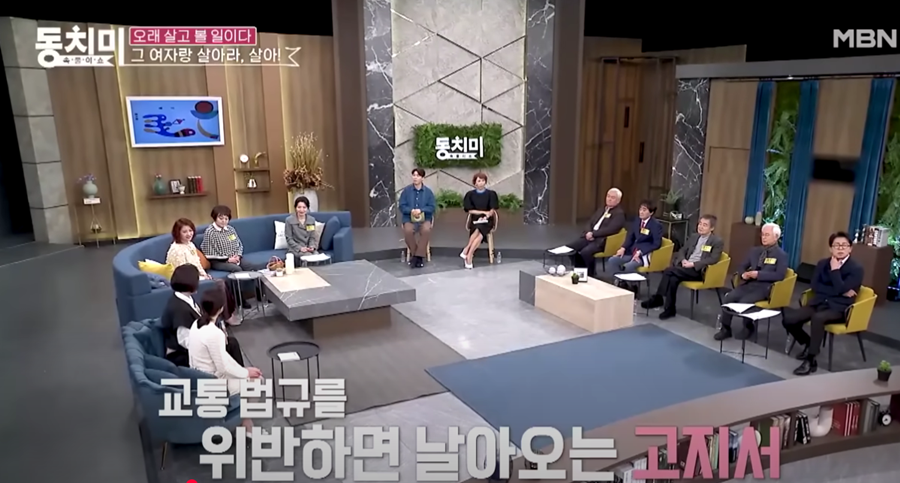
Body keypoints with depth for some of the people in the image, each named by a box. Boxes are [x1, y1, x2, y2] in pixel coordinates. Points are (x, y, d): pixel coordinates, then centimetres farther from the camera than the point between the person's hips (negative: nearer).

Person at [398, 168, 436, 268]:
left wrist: (420, 210, -17)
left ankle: (418, 255, -23)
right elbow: (401, 206, 1)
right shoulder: (406, 190, 4)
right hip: (409, 219, 0)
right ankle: (414, 254, -11)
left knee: (426, 230, -34)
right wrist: (411, 210, -18)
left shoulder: (428, 191, 4)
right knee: (408, 231, -33)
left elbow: (432, 207, 0)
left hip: (424, 219, 0)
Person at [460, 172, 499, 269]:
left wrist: (485, 216, -19)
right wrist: (484, 212, -9)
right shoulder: (470, 194, 6)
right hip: (475, 220, 0)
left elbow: (493, 210, -1)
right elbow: (470, 210, 1)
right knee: (478, 231, -34)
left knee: (479, 232, -33)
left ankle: (467, 251, -34)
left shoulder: (491, 194, 4)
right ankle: (469, 256, -34)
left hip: (487, 220, 0)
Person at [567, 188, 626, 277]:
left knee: (585, 252, -34)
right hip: (590, 237, 8)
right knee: (569, 247, -9)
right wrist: (589, 233, -6)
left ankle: (590, 274, -11)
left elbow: (610, 230, -17)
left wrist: (593, 234, -17)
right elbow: (590, 223, 17)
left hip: (602, 241, -8)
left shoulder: (619, 213, -4)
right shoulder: (601, 210, 22)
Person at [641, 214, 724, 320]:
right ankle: (669, 309, -23)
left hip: (698, 271, -5)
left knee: (669, 271, -27)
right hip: (685, 266, 5)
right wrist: (683, 260, -6)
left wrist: (693, 264, -19)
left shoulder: (717, 242, 0)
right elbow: (682, 250, 18)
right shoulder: (694, 237, 19)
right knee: (673, 279, -29)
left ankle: (657, 298, -18)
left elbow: (713, 259, -11)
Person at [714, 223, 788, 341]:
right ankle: (725, 328, -9)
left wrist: (758, 274, -19)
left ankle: (749, 327, -2)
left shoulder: (781, 255, 1)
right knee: (729, 297, -21)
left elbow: (779, 275, -12)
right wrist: (743, 274, -4)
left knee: (744, 301, -30)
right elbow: (742, 266, 21)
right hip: (748, 283, 5)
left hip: (764, 287, -5)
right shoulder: (755, 250, 18)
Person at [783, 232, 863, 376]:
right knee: (789, 319, -19)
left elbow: (840, 289, -17)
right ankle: (808, 343, 11)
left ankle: (811, 360, -29)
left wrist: (835, 269, -12)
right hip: (818, 302, 5)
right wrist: (839, 292, -12)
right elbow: (814, 286, -1)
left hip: (839, 308, -5)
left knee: (817, 318, -39)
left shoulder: (856, 269, -3)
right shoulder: (822, 263, 12)